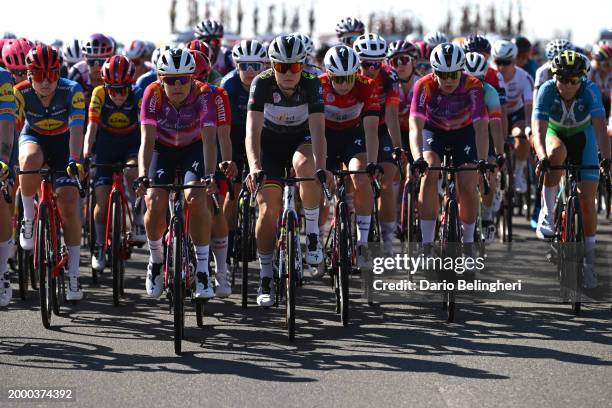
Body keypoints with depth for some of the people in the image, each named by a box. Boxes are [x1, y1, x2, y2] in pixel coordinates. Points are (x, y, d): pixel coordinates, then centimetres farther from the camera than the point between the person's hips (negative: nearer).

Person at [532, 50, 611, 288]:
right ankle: (547, 214, -25)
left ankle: (588, 261, 4)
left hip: (583, 138, 0)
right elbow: (538, 130, -37)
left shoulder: (590, 90, -29)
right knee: (557, 153, -38)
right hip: (555, 135, 0)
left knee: (587, 200, -10)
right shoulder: (547, 90, -29)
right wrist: (542, 157, -55)